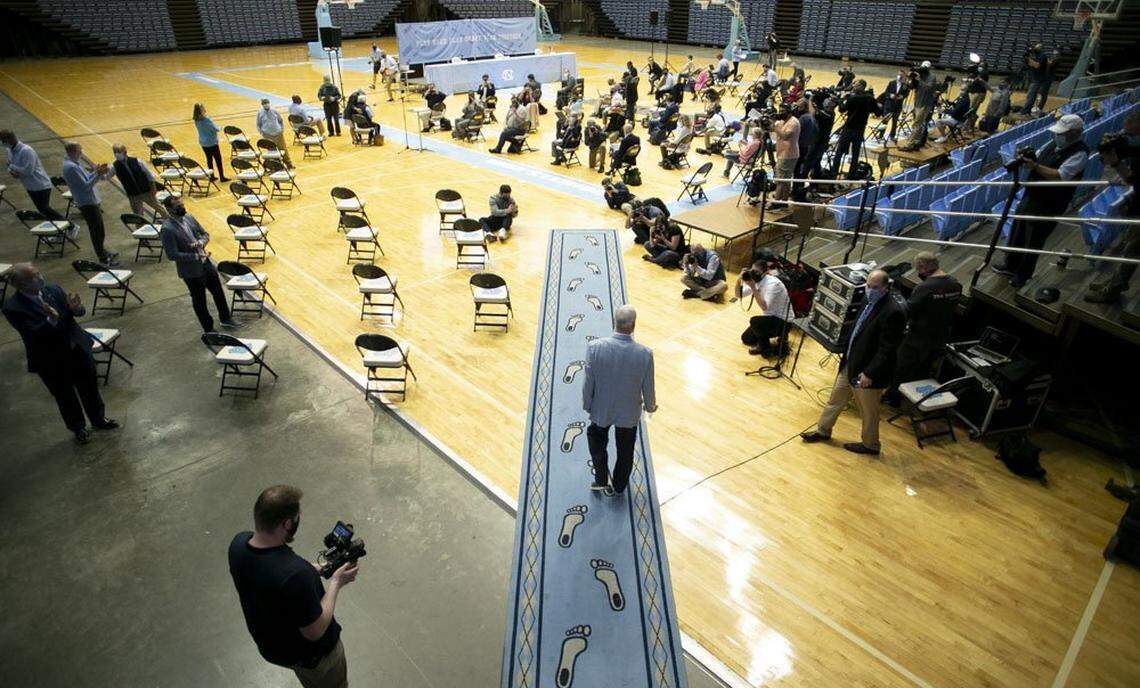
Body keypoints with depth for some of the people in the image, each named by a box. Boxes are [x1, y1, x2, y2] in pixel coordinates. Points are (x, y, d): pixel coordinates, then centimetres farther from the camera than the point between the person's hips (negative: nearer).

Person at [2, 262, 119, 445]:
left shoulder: (53, 290, -8)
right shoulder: (12, 307, -20)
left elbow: (77, 312, -2)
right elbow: (34, 334, -25)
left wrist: (76, 308, -25)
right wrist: (51, 320, -41)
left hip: (77, 348, 3)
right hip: (51, 361, -3)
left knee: (90, 388, 21)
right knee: (65, 397, 17)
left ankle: (99, 419, 44)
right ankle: (78, 428, 39)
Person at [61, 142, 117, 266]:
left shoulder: (74, 163, 8)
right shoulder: (71, 167, -22)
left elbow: (87, 178, 15)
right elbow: (86, 185, -23)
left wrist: (97, 172, 1)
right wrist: (97, 174, -19)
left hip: (92, 201, 10)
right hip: (87, 203, -10)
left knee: (99, 230, 22)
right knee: (97, 231, -2)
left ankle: (102, 251, 37)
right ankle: (103, 259, 5)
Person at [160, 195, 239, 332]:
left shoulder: (189, 217, -1)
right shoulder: (167, 229, -21)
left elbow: (205, 234, 9)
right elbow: (172, 254, -22)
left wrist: (201, 242, -13)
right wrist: (196, 257, -22)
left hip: (206, 264, 6)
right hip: (191, 271, -6)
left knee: (219, 292, 19)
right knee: (199, 301, 11)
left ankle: (225, 319, 40)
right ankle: (208, 329, 28)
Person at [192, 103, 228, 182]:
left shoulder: (196, 120, 1)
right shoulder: (206, 119, -23)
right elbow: (215, 129, -19)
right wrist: (217, 127, 3)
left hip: (203, 142, 7)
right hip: (212, 142, -7)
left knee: (209, 159, 16)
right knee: (218, 160, 2)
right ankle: (222, 177, 4)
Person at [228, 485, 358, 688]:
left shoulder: (238, 543, -20)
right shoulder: (295, 574, -44)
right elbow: (314, 631, -29)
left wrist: (316, 569, -4)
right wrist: (335, 583, -19)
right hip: (311, 655, -6)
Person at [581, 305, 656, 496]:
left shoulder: (595, 347, -26)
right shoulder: (645, 354, -24)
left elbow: (588, 382, -15)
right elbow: (648, 387, -10)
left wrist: (586, 405, 4)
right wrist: (650, 405, 12)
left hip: (601, 408, 0)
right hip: (629, 411, 1)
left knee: (597, 440, 31)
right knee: (625, 451, 25)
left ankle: (601, 479, 32)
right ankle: (618, 486, 44)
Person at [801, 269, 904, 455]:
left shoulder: (893, 312, -25)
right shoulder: (869, 300, 1)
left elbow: (887, 350, -25)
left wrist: (869, 373, -25)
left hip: (867, 372, -8)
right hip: (850, 363, 9)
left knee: (868, 411, 13)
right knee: (836, 398, 23)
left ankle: (870, 445, 34)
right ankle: (822, 431, 41)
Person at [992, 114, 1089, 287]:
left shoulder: (1079, 154, -18)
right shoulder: (1053, 144, 5)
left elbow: (1061, 176, -29)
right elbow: (1035, 159, 11)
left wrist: (1036, 166, -36)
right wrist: (1025, 159, -13)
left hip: (1048, 206, -8)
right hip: (1030, 198, 8)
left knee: (1033, 241, 5)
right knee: (1017, 233, 18)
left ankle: (1022, 275, 21)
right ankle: (1011, 266, 36)